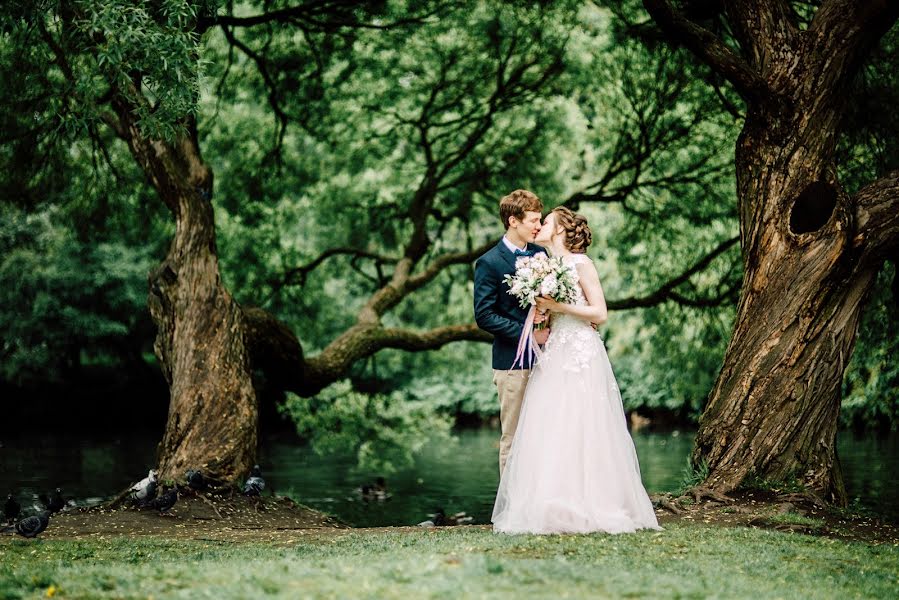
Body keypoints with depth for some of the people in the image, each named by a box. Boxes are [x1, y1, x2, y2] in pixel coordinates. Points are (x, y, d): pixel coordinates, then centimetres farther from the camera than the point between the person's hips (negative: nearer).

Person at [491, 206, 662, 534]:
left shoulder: (581, 264, -4)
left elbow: (600, 313, -9)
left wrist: (557, 306, -13)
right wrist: (540, 313, 0)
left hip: (581, 355, -7)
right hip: (554, 356, 7)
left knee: (579, 431, -8)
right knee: (545, 432, 0)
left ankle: (587, 509, -3)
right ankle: (552, 509, 2)